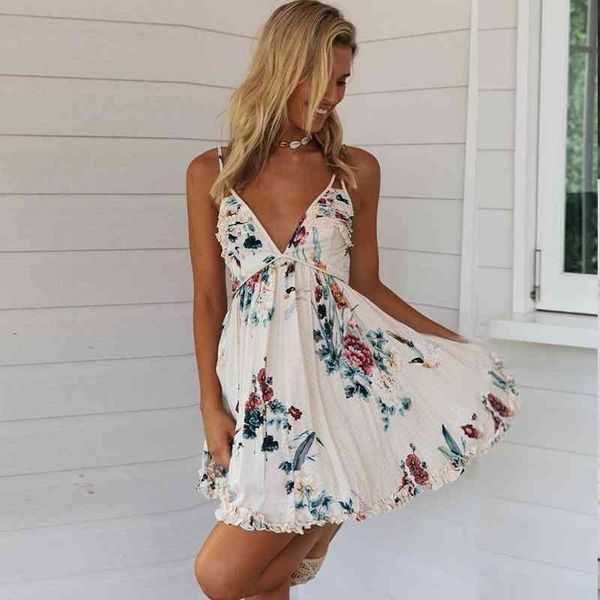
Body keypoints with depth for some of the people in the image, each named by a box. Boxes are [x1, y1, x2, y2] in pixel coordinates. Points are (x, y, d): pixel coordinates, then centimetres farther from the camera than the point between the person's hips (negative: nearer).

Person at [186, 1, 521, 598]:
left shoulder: (356, 170, 5)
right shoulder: (211, 173, 4)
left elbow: (367, 285, 10)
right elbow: (207, 298, 5)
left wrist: (461, 348, 5)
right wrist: (211, 406, -1)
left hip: (338, 368, -1)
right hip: (258, 384, 1)